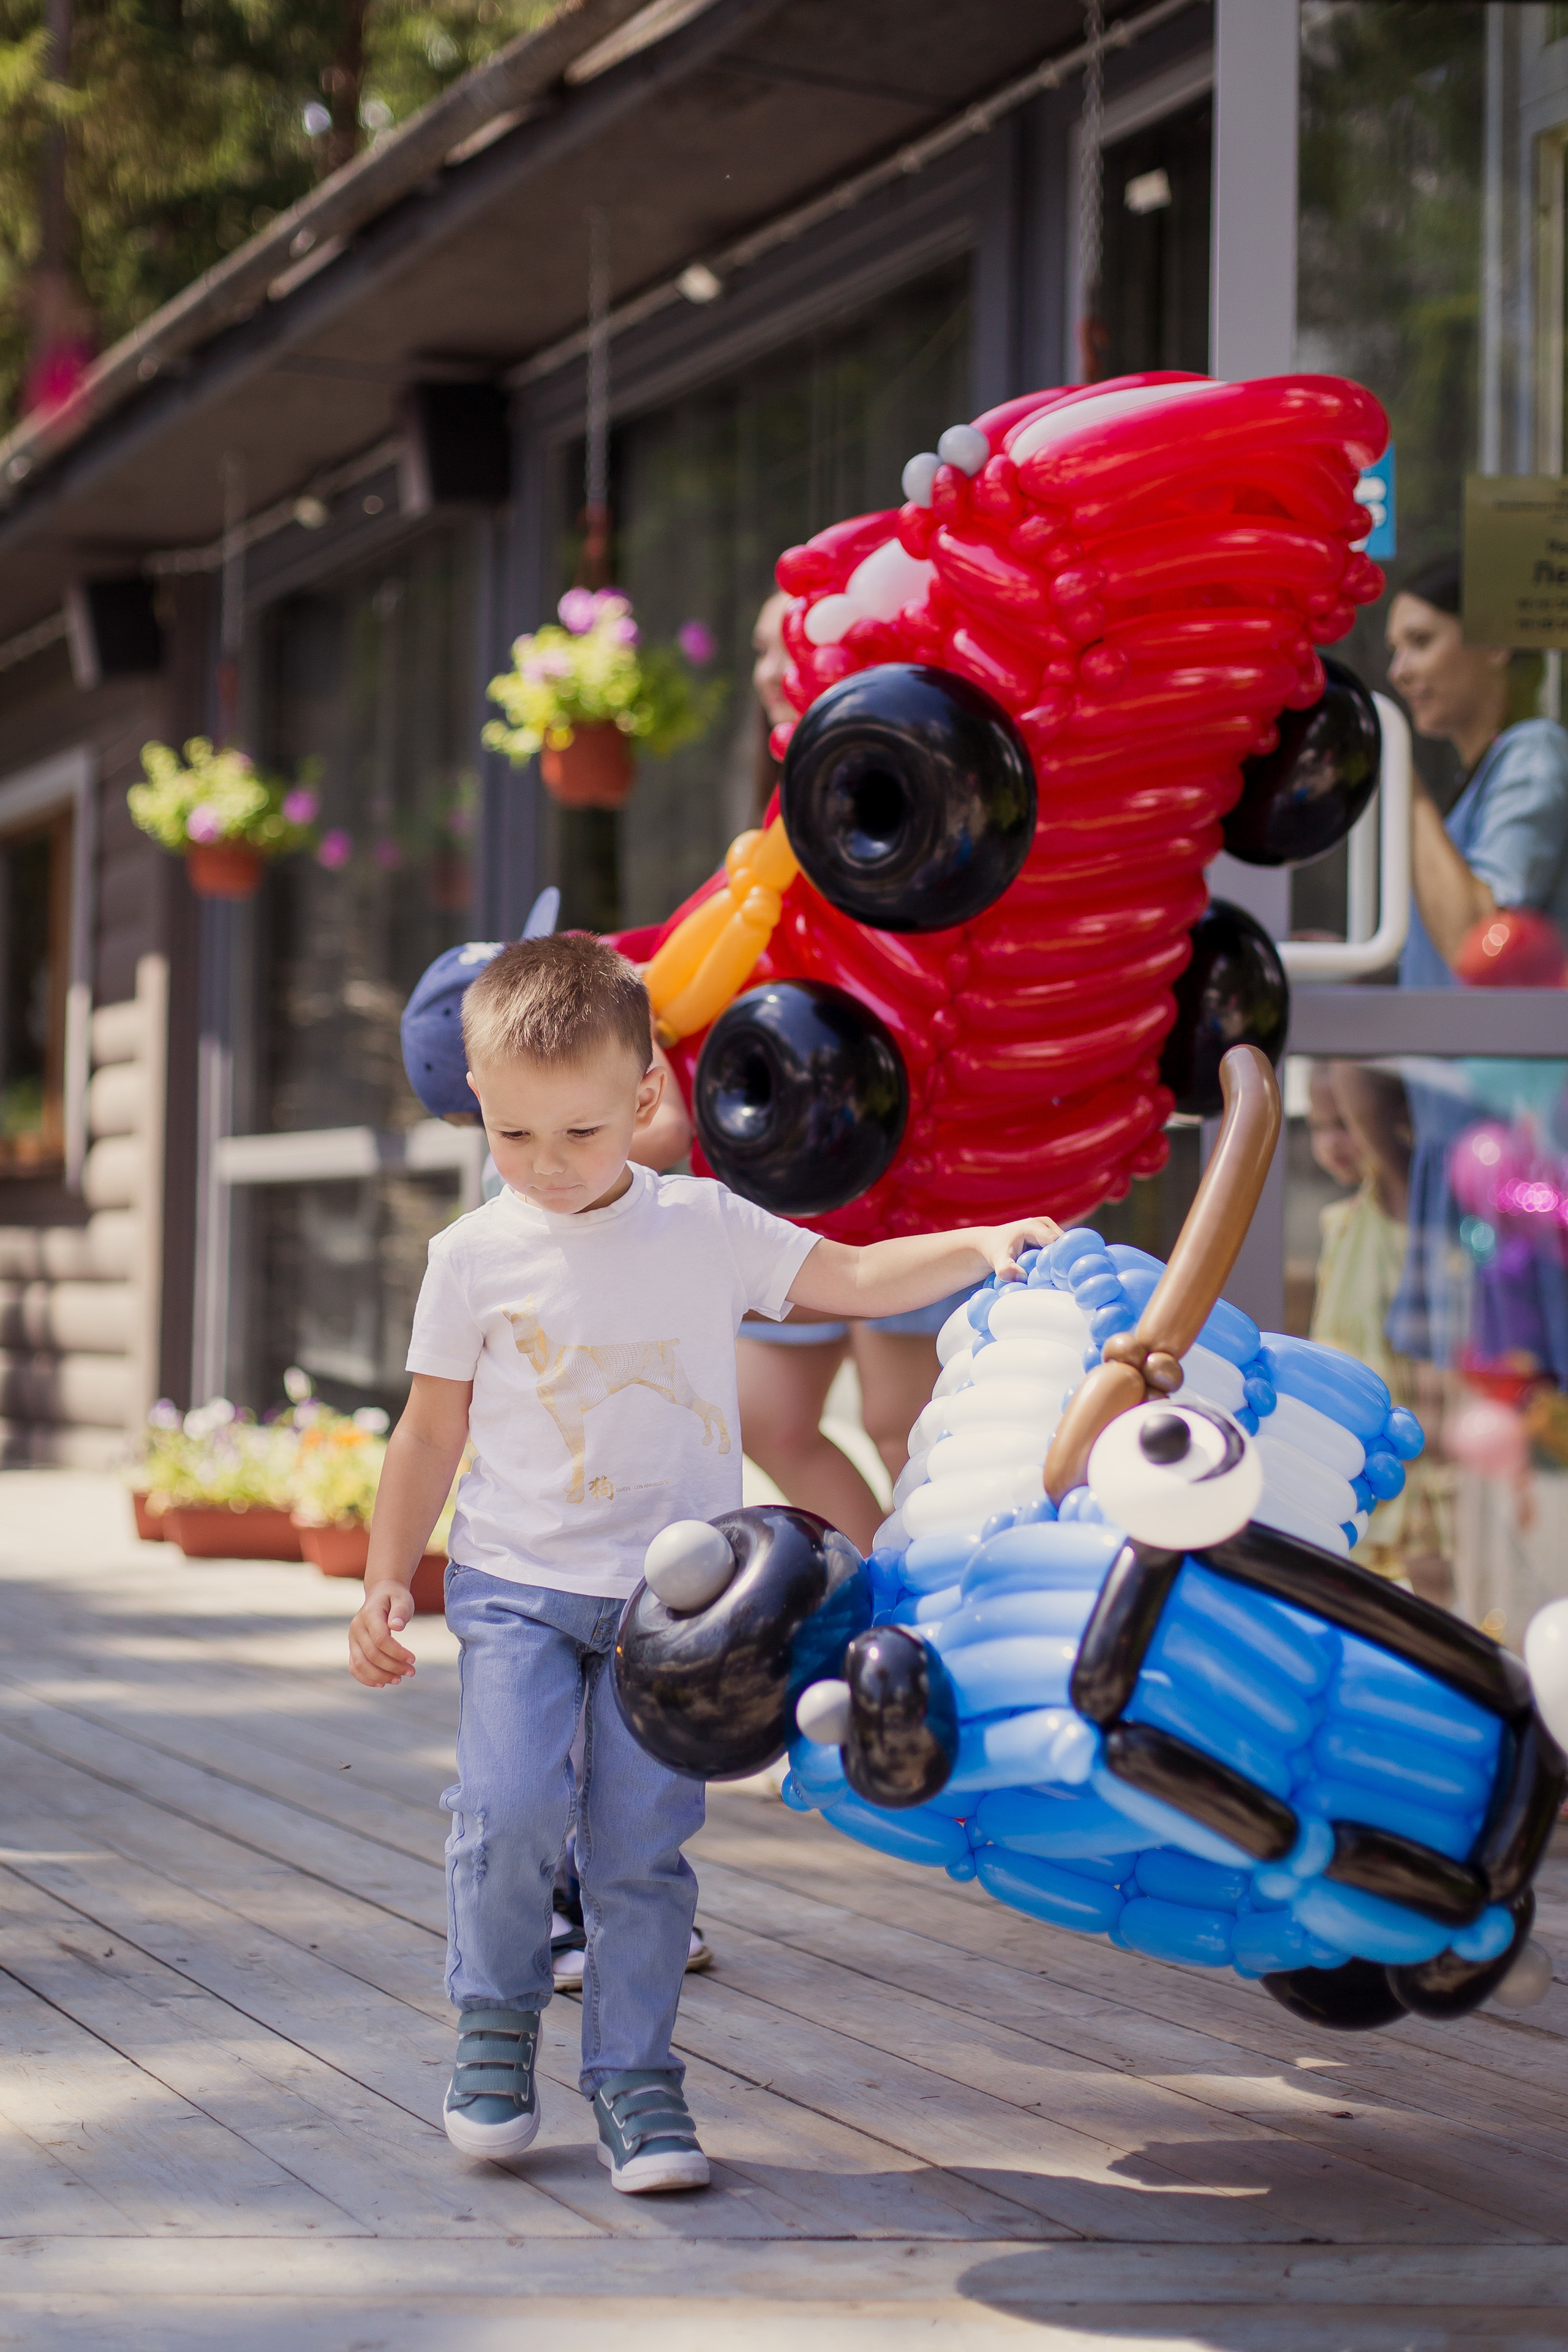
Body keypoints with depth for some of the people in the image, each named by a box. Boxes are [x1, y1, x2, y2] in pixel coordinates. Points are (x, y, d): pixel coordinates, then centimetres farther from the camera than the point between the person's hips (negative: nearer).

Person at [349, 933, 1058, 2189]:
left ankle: (635, 2078, 10)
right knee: (508, 1811, -16)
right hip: (519, 1582, -1)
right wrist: (387, 1582, 4)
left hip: (672, 1597, 1)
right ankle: (497, 2019, 9)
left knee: (642, 1842, -3)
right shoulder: (475, 1257, 1)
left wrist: (984, 1245, -5)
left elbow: (856, 1281, 9)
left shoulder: (705, 1226, 2)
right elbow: (432, 1432, 8)